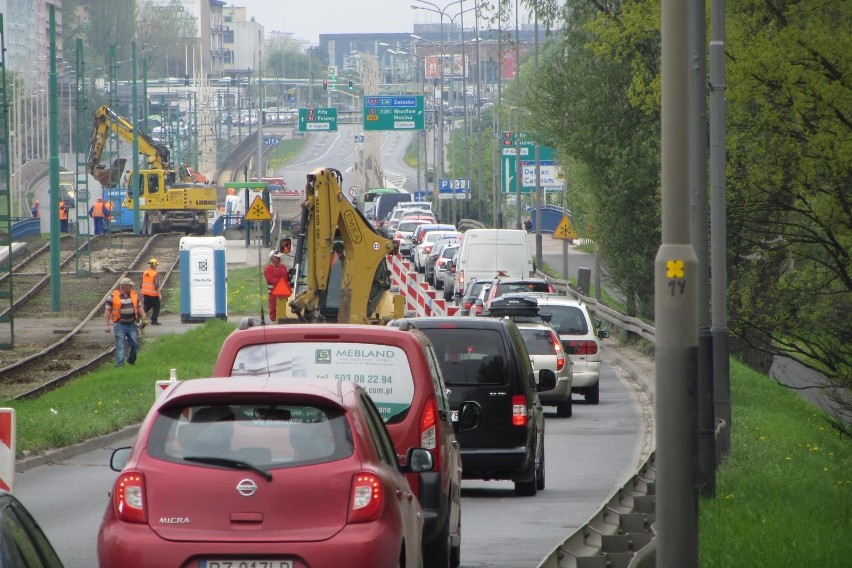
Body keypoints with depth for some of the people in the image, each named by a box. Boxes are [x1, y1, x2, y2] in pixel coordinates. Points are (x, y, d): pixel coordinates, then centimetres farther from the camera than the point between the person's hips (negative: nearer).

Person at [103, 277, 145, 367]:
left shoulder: (134, 295, 8)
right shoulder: (113, 296, -6)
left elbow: (139, 307, 18)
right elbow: (107, 310, -6)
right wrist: (106, 325, -11)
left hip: (132, 325, 4)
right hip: (119, 325, -4)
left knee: (135, 344, 5)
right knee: (120, 347, -5)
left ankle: (131, 360, 28)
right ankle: (120, 365, -4)